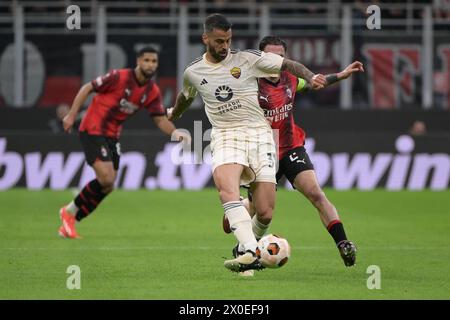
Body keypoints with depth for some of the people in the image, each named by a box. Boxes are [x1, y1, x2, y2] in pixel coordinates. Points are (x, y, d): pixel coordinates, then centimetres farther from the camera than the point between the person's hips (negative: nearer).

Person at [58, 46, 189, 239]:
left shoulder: (152, 92, 1)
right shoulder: (119, 77, -17)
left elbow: (160, 119, 3)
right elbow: (87, 88, -10)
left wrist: (174, 133, -17)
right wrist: (71, 115, -14)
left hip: (112, 135, 7)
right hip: (92, 130, -7)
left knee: (107, 186, 5)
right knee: (106, 178, -19)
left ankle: (69, 223, 17)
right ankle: (70, 211, 1)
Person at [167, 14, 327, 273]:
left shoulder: (247, 59, 1)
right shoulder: (193, 72, 9)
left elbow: (287, 65, 3)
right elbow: (186, 97, 32)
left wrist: (310, 77, -16)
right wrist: (174, 114, 51)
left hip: (259, 134, 0)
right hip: (225, 137, 0)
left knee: (265, 214, -6)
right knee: (226, 188, -34)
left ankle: (248, 240, 29)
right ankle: (251, 254, -44)